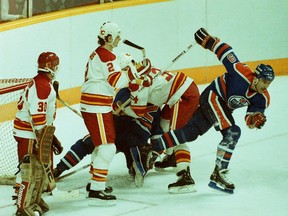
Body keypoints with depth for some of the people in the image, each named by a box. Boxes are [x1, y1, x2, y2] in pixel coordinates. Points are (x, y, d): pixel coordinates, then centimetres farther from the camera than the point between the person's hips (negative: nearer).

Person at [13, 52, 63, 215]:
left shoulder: (45, 84, 15)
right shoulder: (41, 84, -19)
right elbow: (37, 115, -24)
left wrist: (51, 137, 23)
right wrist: (42, 139, -23)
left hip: (40, 131, 11)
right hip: (28, 134, -11)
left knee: (43, 168, 17)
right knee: (31, 170, -9)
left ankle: (35, 200, 29)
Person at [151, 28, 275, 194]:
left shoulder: (262, 98, -8)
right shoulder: (243, 73, -27)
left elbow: (250, 119, -7)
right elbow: (226, 53, -20)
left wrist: (255, 119, -29)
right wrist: (208, 41, -21)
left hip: (223, 107, 8)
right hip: (213, 96, -8)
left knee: (191, 132, 7)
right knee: (232, 133, -21)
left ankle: (155, 146, 20)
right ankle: (219, 175, -17)